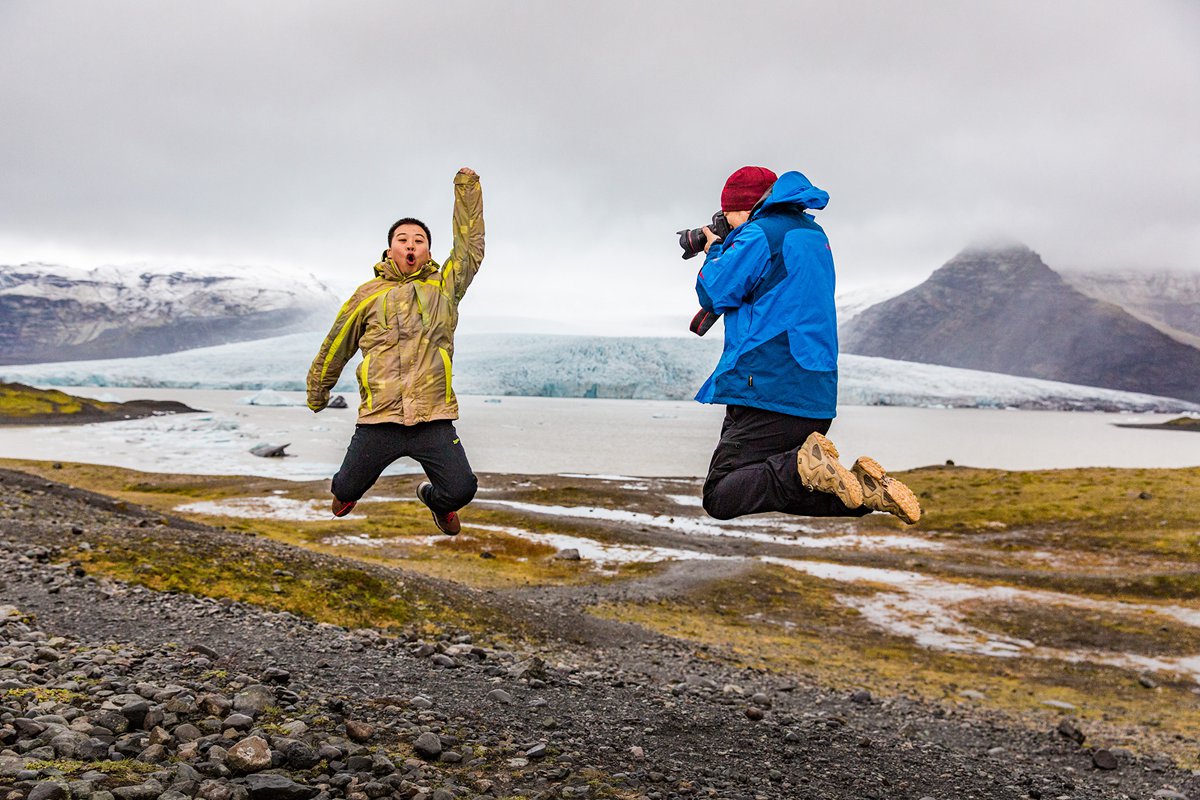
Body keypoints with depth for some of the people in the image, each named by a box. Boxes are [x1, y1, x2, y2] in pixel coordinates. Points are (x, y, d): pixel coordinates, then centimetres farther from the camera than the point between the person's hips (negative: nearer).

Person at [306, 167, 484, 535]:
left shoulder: (444, 287, 12)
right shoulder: (368, 294, 11)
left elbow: (470, 244, 8)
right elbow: (335, 347, 20)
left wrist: (467, 187, 6)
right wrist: (317, 393, 27)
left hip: (434, 420, 0)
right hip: (379, 420, 0)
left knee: (460, 491, -10)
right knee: (347, 489, 9)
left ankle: (436, 499, 28)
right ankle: (346, 494, 50)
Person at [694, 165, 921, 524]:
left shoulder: (759, 235, -9)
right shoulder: (813, 233, 19)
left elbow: (714, 294, -4)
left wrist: (716, 252, 15)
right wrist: (728, 249, 25)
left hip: (768, 391, -9)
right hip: (817, 398, 9)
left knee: (720, 498, -7)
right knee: (778, 492, 18)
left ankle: (804, 466, -26)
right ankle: (863, 485, -4)